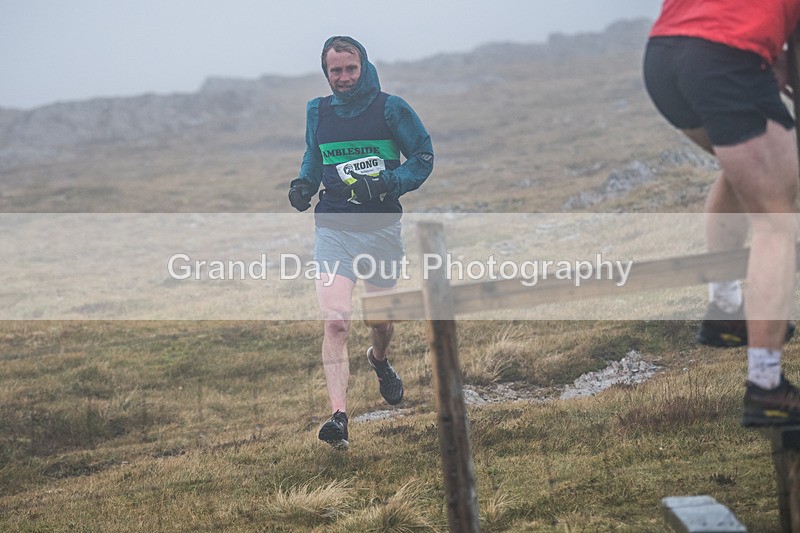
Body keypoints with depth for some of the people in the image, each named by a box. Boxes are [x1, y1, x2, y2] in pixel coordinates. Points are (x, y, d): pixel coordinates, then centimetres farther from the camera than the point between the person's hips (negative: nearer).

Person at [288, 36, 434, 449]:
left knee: (381, 317, 17)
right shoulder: (317, 112, 7)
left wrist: (386, 183, -15)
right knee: (335, 322, -16)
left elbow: (424, 157, 1)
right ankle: (338, 417, -22)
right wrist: (303, 185, 3)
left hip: (381, 226, 0)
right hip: (333, 228, 1)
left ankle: (379, 360, 54)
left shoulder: (391, 109, -3)